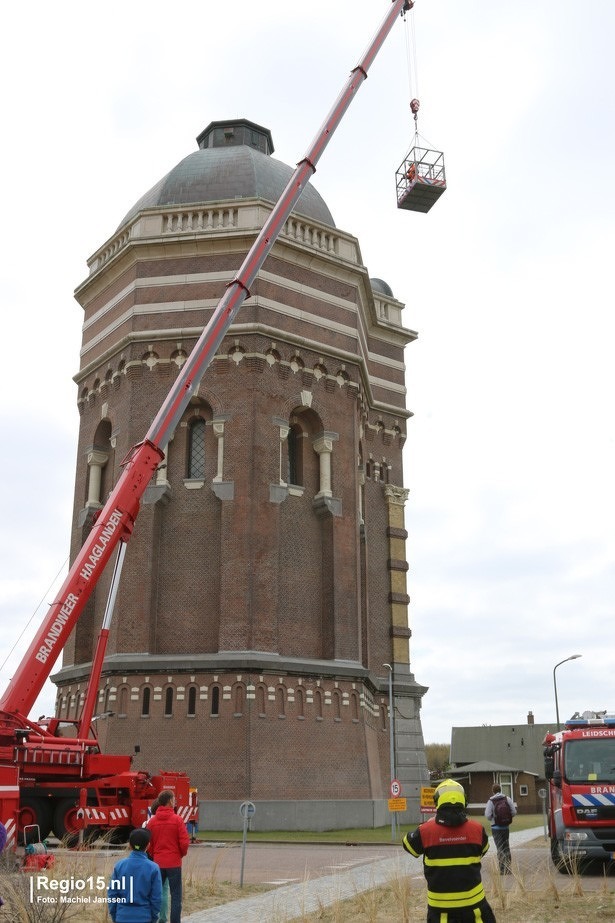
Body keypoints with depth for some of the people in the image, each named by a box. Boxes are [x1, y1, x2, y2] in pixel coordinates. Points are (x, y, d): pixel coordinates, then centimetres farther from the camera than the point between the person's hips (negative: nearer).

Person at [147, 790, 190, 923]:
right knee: (176, 896, 3)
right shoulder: (177, 819, -10)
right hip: (174, 863, -3)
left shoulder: (152, 821, 0)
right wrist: (182, 854, 9)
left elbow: (148, 844, 4)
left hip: (158, 863, 3)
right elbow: (184, 842, -10)